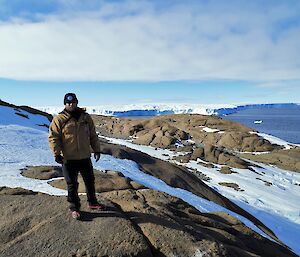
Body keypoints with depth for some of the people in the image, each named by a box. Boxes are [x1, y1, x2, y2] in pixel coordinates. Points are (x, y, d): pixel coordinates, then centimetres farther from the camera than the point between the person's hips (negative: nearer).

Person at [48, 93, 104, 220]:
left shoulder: (86, 117, 5)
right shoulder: (59, 119, -6)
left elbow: (93, 135, 11)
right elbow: (53, 137, -8)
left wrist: (96, 150, 9)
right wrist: (57, 153, -15)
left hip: (85, 157, 4)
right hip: (69, 159, -4)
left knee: (90, 181, 16)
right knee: (72, 185, 7)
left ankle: (92, 202, 36)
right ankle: (74, 208, 25)